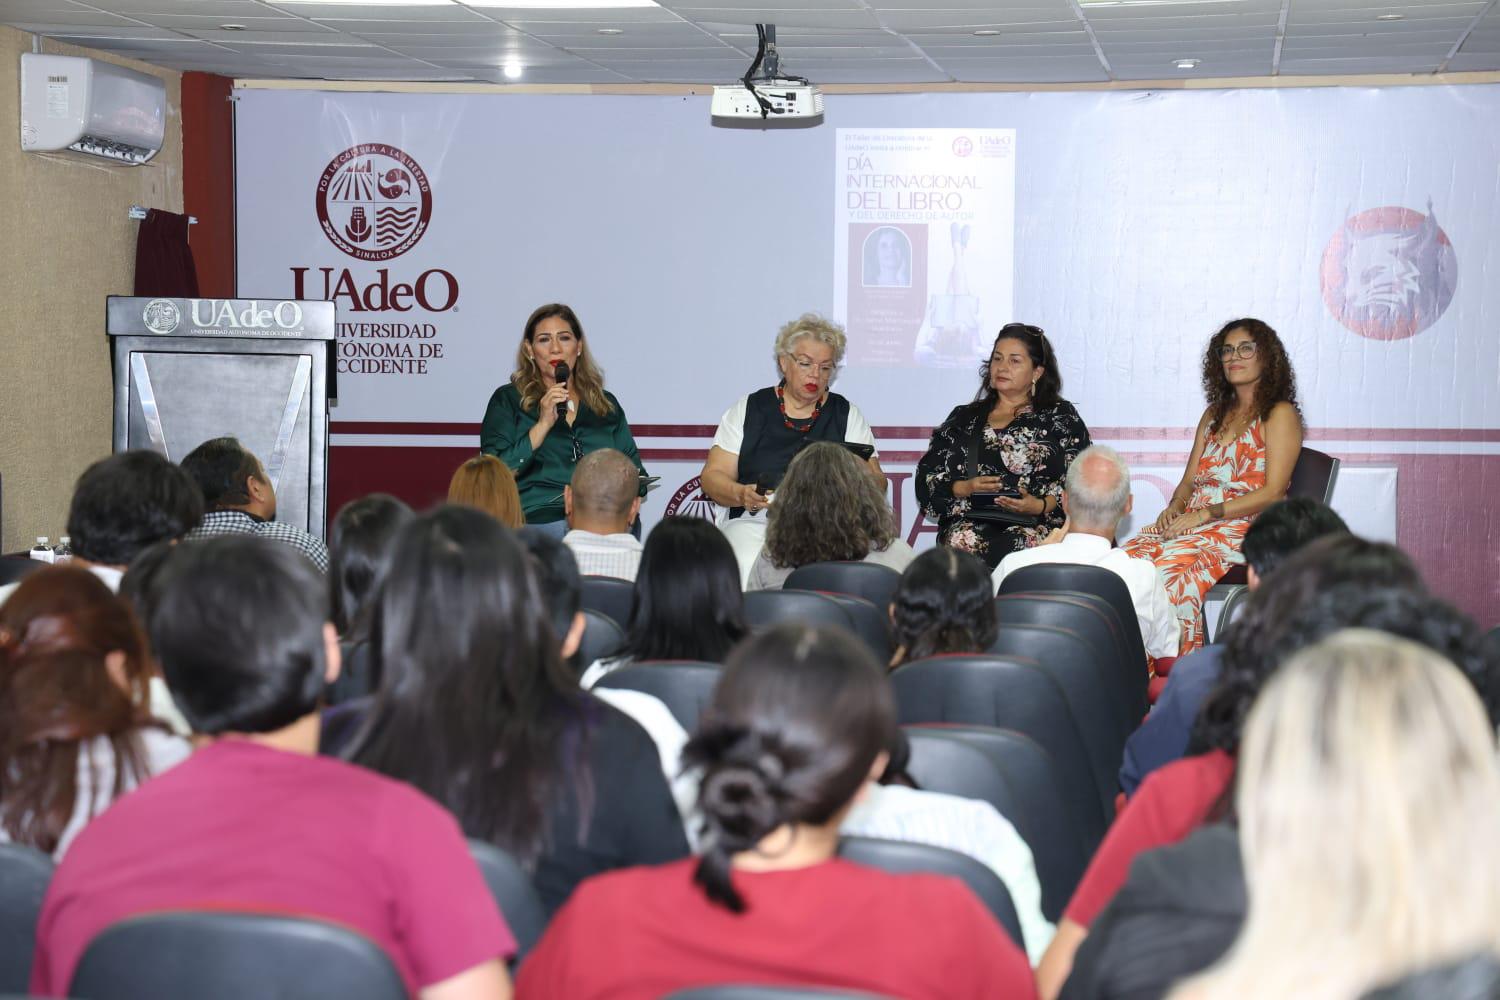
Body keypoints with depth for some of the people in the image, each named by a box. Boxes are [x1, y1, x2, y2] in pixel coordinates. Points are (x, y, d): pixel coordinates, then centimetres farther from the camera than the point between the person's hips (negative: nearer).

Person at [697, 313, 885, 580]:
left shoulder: (847, 415, 15)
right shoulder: (749, 410, 13)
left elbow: (877, 484, 9)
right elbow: (712, 477, 8)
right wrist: (741, 494, -13)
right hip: (755, 520, 0)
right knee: (747, 565, -32)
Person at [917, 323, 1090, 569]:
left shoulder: (1060, 416, 15)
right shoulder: (964, 418, 23)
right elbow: (925, 480, 17)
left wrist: (1041, 506, -14)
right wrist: (965, 488, -3)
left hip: (1036, 524, -2)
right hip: (970, 522, 2)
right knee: (963, 541, -34)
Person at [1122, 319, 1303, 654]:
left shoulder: (1280, 414, 2)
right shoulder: (1214, 414, 24)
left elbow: (1273, 493, -9)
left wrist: (1205, 514, -15)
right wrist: (1175, 507, -3)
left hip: (1245, 529, -6)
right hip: (1193, 522, 6)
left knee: (1170, 566, -35)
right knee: (1128, 556, -25)